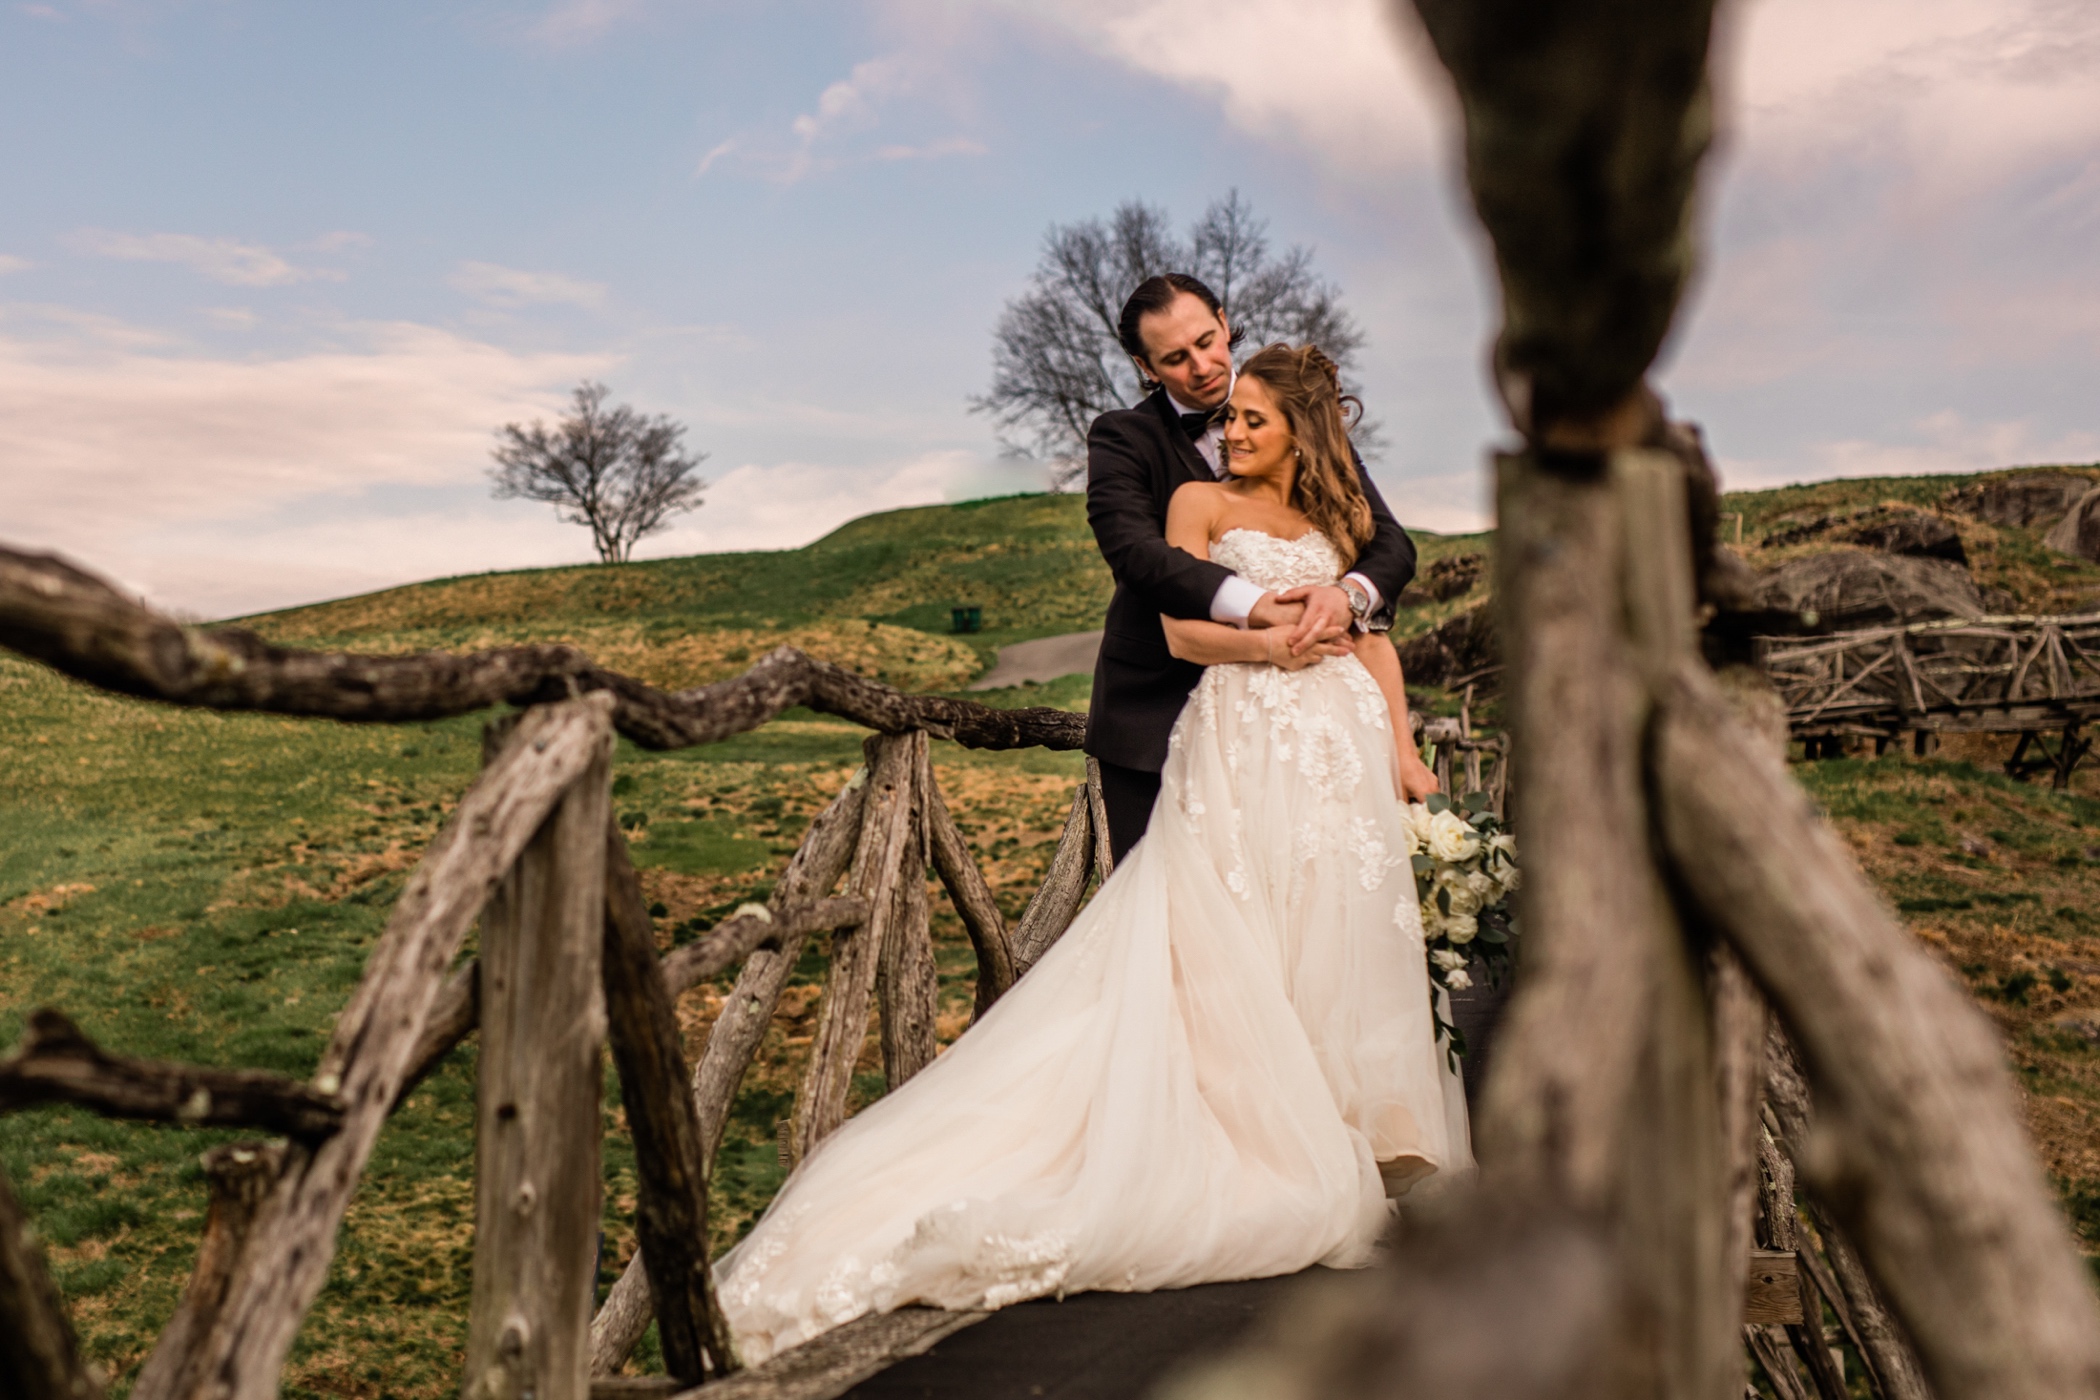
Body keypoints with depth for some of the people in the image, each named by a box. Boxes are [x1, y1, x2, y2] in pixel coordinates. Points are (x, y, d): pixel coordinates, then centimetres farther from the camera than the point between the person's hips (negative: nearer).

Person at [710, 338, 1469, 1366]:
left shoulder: (1338, 512, 17)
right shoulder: (1199, 502, 7)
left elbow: (1375, 630, 16)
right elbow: (1181, 630, -1)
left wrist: (1400, 741, 8)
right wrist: (1268, 644, -14)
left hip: (1341, 742, 4)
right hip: (1239, 748, -3)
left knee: (1341, 930, 4)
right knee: (1233, 943, -6)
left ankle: (1353, 1123, 16)